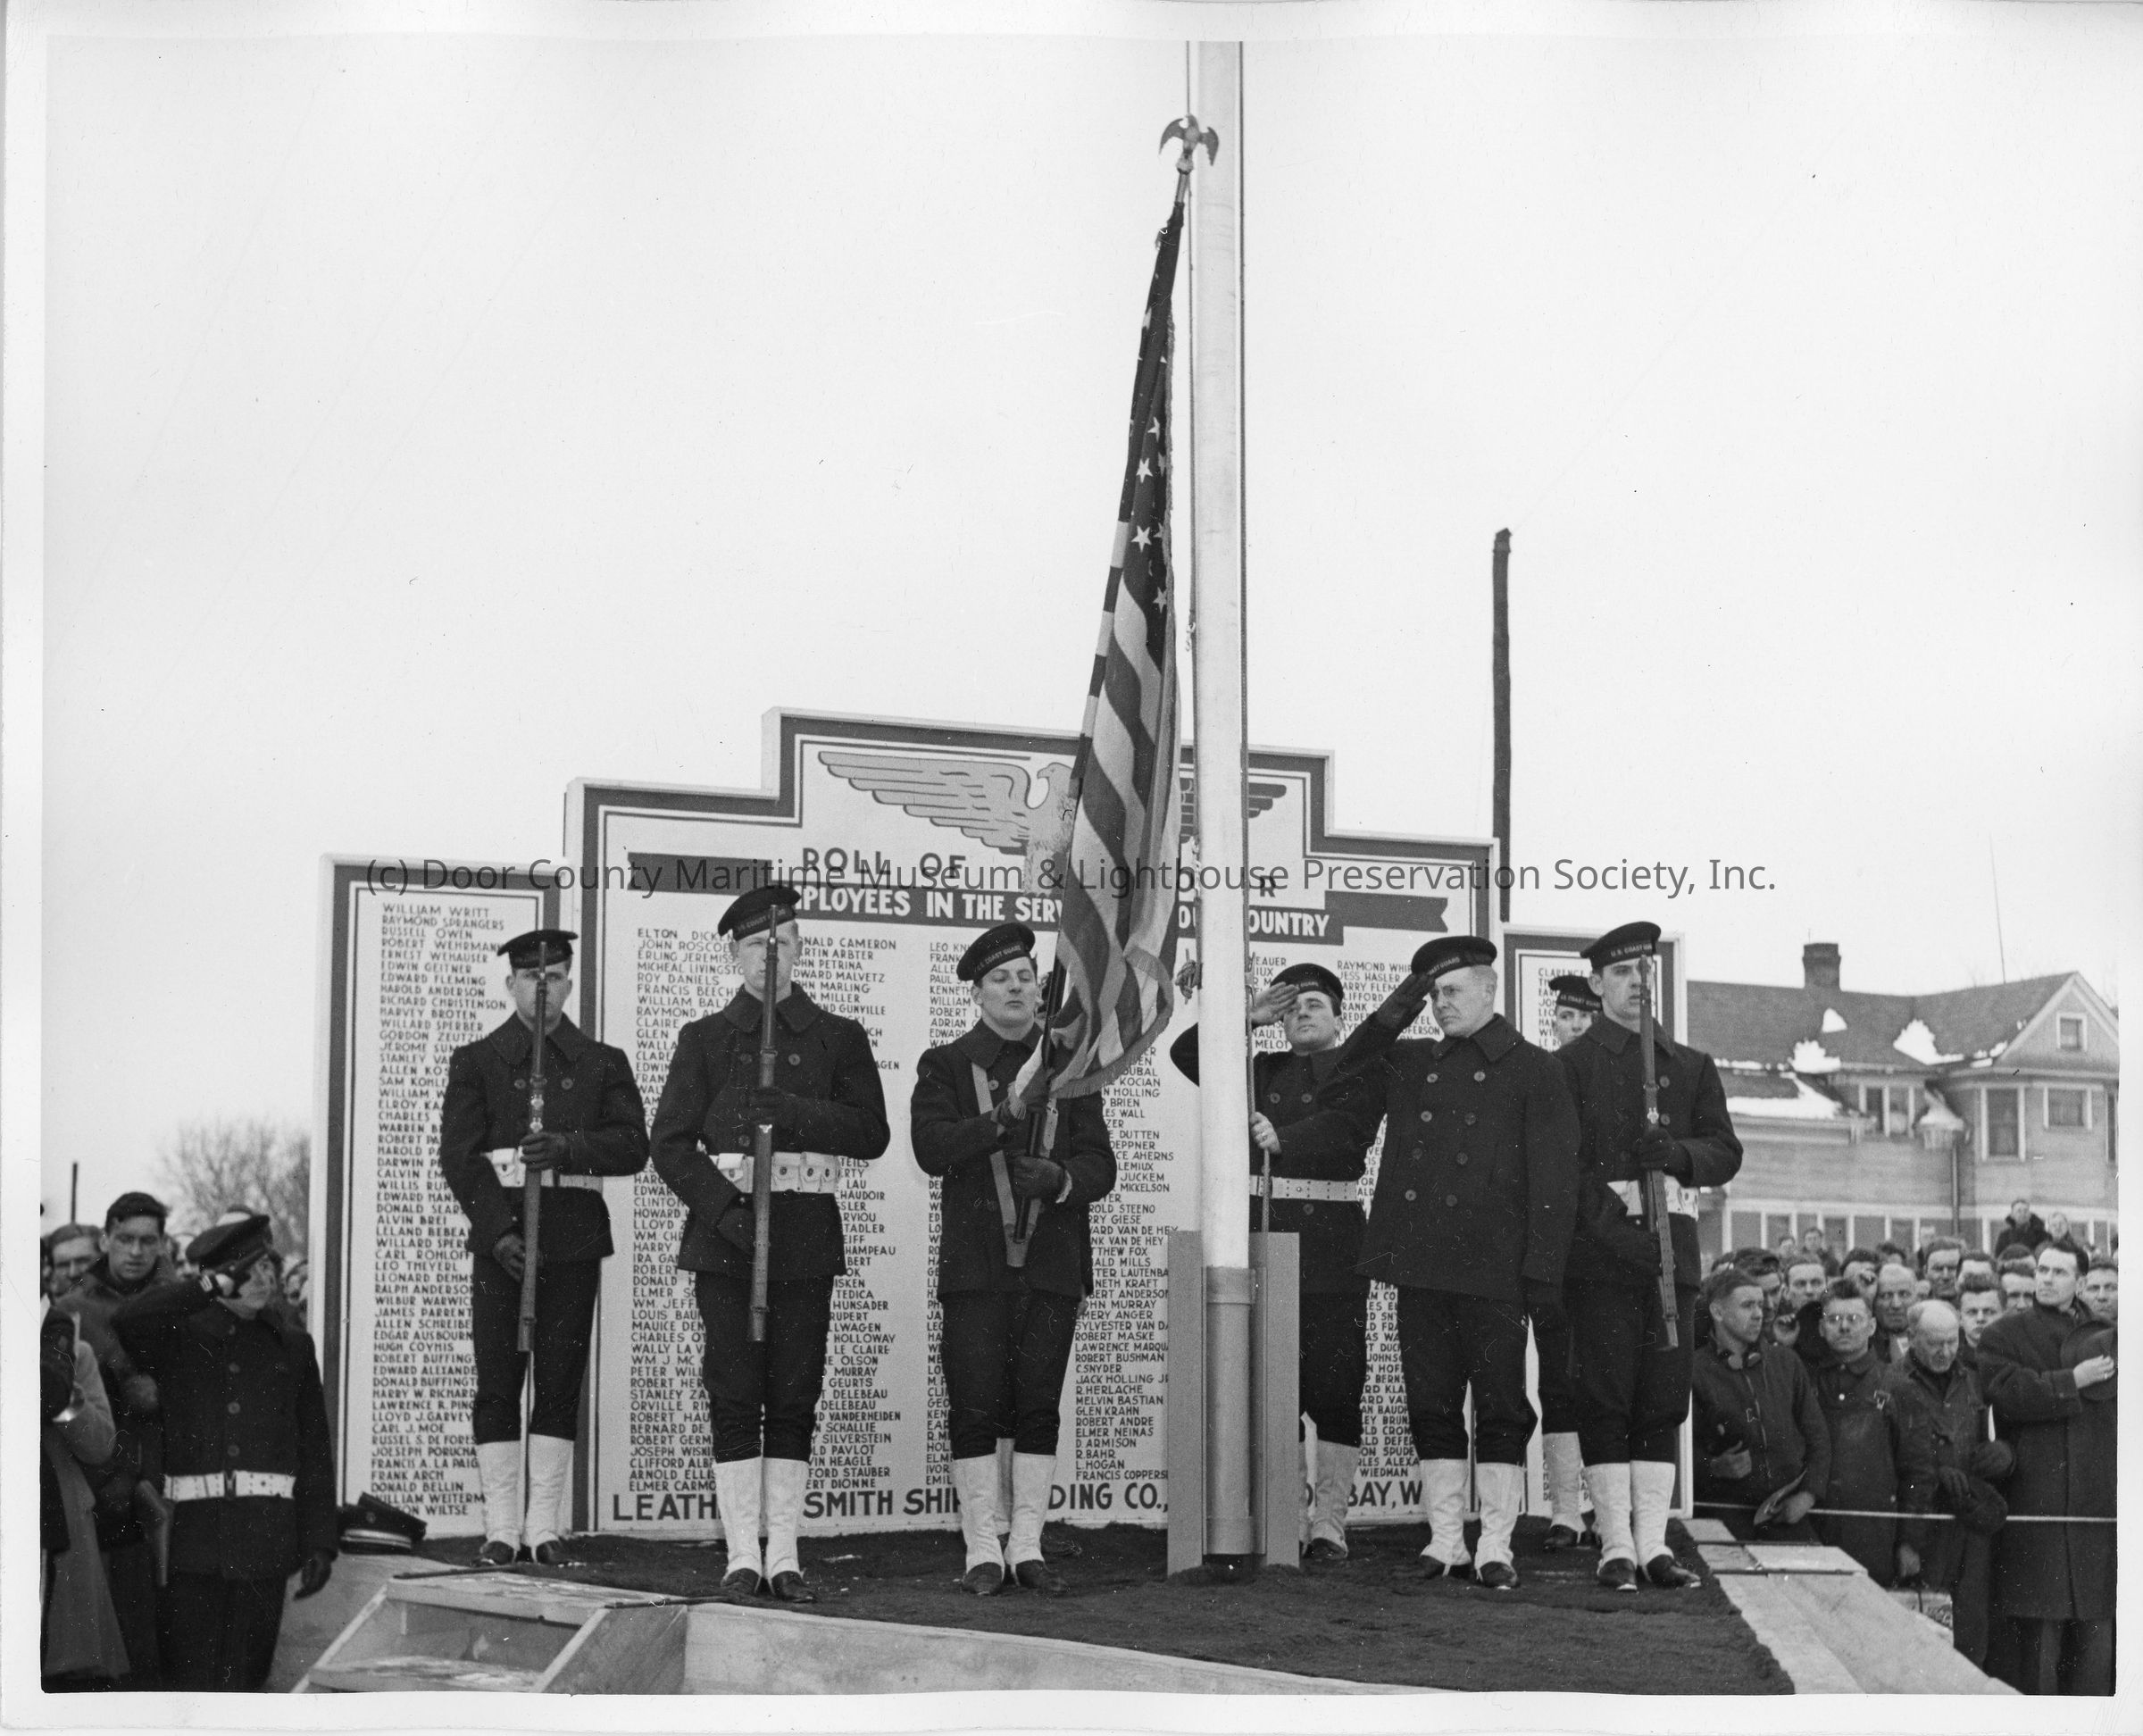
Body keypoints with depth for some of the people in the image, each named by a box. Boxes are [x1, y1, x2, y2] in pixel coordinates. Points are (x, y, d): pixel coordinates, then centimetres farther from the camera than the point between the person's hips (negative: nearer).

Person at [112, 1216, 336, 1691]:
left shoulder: (291, 1345, 13)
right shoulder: (180, 1336, 6)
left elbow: (315, 1450, 11)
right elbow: (128, 1320, -18)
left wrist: (319, 1542, 6)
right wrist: (212, 1287, -14)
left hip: (265, 1539, 2)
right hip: (193, 1528, -2)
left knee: (244, 1679, 3)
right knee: (189, 1681, -5)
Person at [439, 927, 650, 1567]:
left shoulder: (603, 1063, 12)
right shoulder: (476, 1061, 8)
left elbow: (633, 1147, 1)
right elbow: (459, 1155, -2)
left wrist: (569, 1146, -18)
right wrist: (499, 1232, -14)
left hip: (574, 1235, 1)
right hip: (500, 1232, -1)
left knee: (560, 1380, 1)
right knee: (497, 1380, -3)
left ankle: (546, 1526, 6)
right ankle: (501, 1527, 2)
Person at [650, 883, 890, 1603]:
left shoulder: (838, 1038, 10)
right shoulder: (705, 1039, 8)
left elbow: (871, 1133, -1)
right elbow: (671, 1144, 2)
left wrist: (794, 1111, -16)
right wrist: (723, 1210, -12)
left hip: (807, 1237, 1)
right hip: (725, 1229, -1)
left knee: (794, 1397, 1)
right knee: (734, 1396, -2)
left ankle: (784, 1557, 6)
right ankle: (743, 1558, 2)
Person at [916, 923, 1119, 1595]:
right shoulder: (945, 1066, 5)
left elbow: (1100, 1166, 5)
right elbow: (931, 1149, -10)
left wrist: (1059, 1179, -17)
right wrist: (1006, 1115, -21)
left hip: (1052, 1265, 2)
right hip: (976, 1267, -2)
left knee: (1039, 1408, 3)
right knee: (975, 1408, -3)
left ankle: (1027, 1546, 10)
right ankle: (983, 1551, 4)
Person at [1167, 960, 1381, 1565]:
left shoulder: (1361, 1073, 7)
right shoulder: (1261, 1071, 19)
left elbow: (1344, 1127, -12)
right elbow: (1185, 1053, 9)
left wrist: (1283, 1139, -27)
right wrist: (1247, 1016, 2)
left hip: (1332, 1246, -3)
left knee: (1335, 1389, -4)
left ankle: (1328, 1525, 0)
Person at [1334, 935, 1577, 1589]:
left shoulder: (1534, 1070, 2)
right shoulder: (1409, 1062, 17)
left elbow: (1553, 1179, -3)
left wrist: (1543, 1273, -10)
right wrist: (1391, 1015, 6)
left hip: (1492, 1268, -4)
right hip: (1420, 1265, 4)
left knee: (1500, 1409, 0)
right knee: (1432, 1408, 7)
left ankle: (1495, 1548, 5)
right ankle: (1445, 1543, 13)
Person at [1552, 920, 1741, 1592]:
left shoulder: (1692, 1066, 17)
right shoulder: (1570, 1065, 4)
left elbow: (1726, 1152, 9)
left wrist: (1677, 1153, -12)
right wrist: (1608, 1221, -16)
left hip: (1672, 1248, 4)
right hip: (1601, 1251, -4)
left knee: (1665, 1399, 3)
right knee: (1607, 1397, -5)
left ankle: (1653, 1542, 8)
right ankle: (1616, 1545, -2)